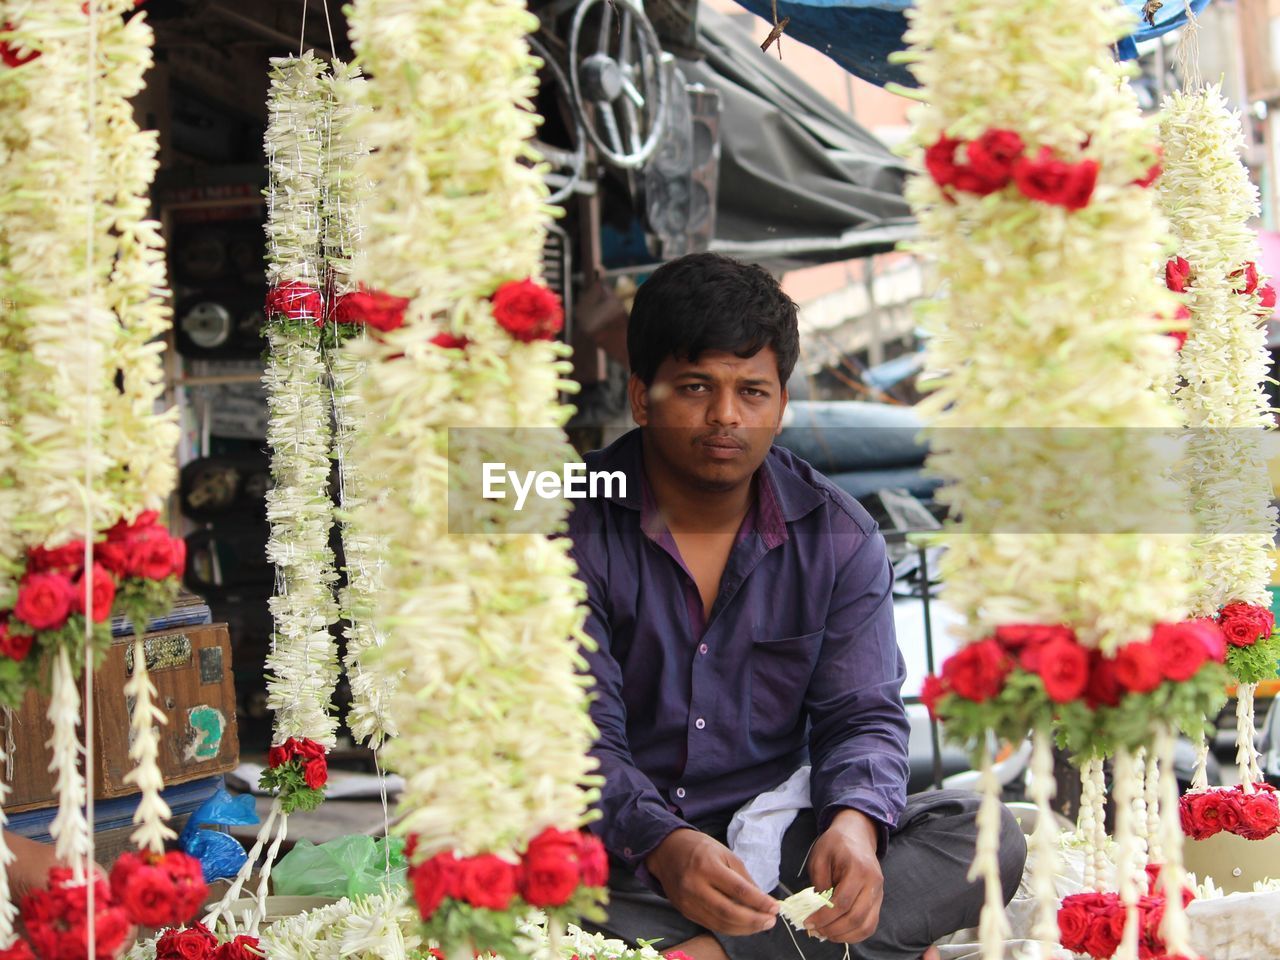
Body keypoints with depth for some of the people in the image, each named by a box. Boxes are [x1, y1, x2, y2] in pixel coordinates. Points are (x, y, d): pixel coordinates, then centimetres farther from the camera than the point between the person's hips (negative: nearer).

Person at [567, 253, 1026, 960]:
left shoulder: (839, 535, 2)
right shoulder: (571, 528, -9)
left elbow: (862, 713, -2)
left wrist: (854, 823, -26)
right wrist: (662, 846, -36)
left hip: (776, 835, 3)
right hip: (611, 848, -2)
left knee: (988, 836, -18)